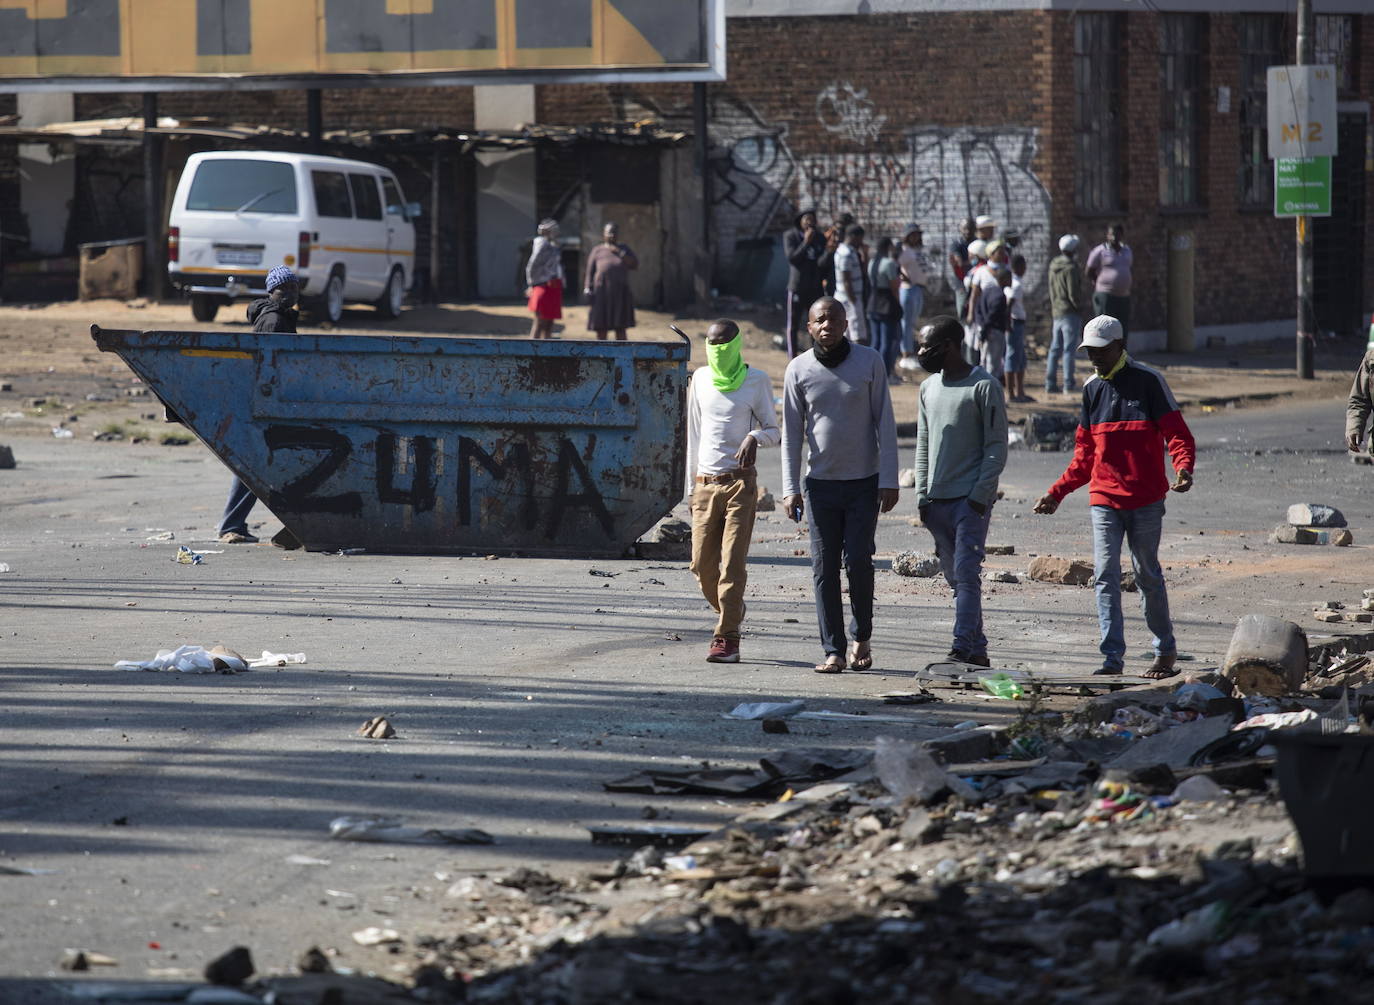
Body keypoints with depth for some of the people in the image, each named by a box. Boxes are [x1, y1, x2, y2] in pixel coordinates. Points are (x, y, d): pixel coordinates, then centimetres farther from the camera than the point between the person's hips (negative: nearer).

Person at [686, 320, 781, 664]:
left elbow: (774, 431, 4)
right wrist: (692, 487, 15)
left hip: (740, 483, -4)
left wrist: (755, 436, -20)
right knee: (702, 564, 2)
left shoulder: (756, 381, 1)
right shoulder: (700, 379, 13)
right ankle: (731, 611, 27)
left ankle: (727, 638, -11)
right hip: (706, 482, 4)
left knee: (732, 562, -11)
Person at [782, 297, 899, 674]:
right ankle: (833, 650, 3)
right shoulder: (799, 369, 2)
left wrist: (889, 481, -4)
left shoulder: (869, 362, -1)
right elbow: (792, 432, 6)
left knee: (858, 561, -7)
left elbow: (885, 423, 1)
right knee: (824, 568, 0)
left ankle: (862, 639, 13)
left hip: (864, 482, -1)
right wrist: (790, 488, -1)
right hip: (820, 483, 1)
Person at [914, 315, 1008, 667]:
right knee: (955, 577, 7)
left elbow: (997, 447, -7)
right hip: (938, 501, 7)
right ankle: (977, 649, 12)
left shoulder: (984, 387, -6)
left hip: (971, 499, -7)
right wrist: (922, 495, 10)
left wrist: (980, 495, -14)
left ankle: (963, 648, -18)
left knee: (966, 574, -13)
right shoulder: (928, 388, 15)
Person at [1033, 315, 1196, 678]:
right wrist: (1057, 492, 14)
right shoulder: (1092, 388, 12)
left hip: (1145, 499, -4)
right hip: (1104, 500, 4)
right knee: (1105, 577, -6)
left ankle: (1165, 651, 21)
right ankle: (1113, 658, -7)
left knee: (1147, 575, 5)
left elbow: (1177, 433, -6)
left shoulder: (1148, 381, -3)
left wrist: (1183, 468, -26)